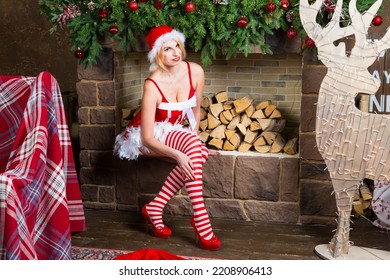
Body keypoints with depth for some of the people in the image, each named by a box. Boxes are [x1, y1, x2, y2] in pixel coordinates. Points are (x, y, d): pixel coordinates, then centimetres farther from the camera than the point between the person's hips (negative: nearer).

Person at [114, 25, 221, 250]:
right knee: (192, 144, -33)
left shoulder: (195, 71, -12)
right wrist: (177, 154, -40)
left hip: (175, 134, 6)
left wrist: (193, 138, -5)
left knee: (199, 153, -27)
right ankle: (200, 218, -33)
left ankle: (155, 207, -17)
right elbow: (147, 138, -27)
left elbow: (196, 110, 6)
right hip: (146, 139, -5)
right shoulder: (153, 85, -26)